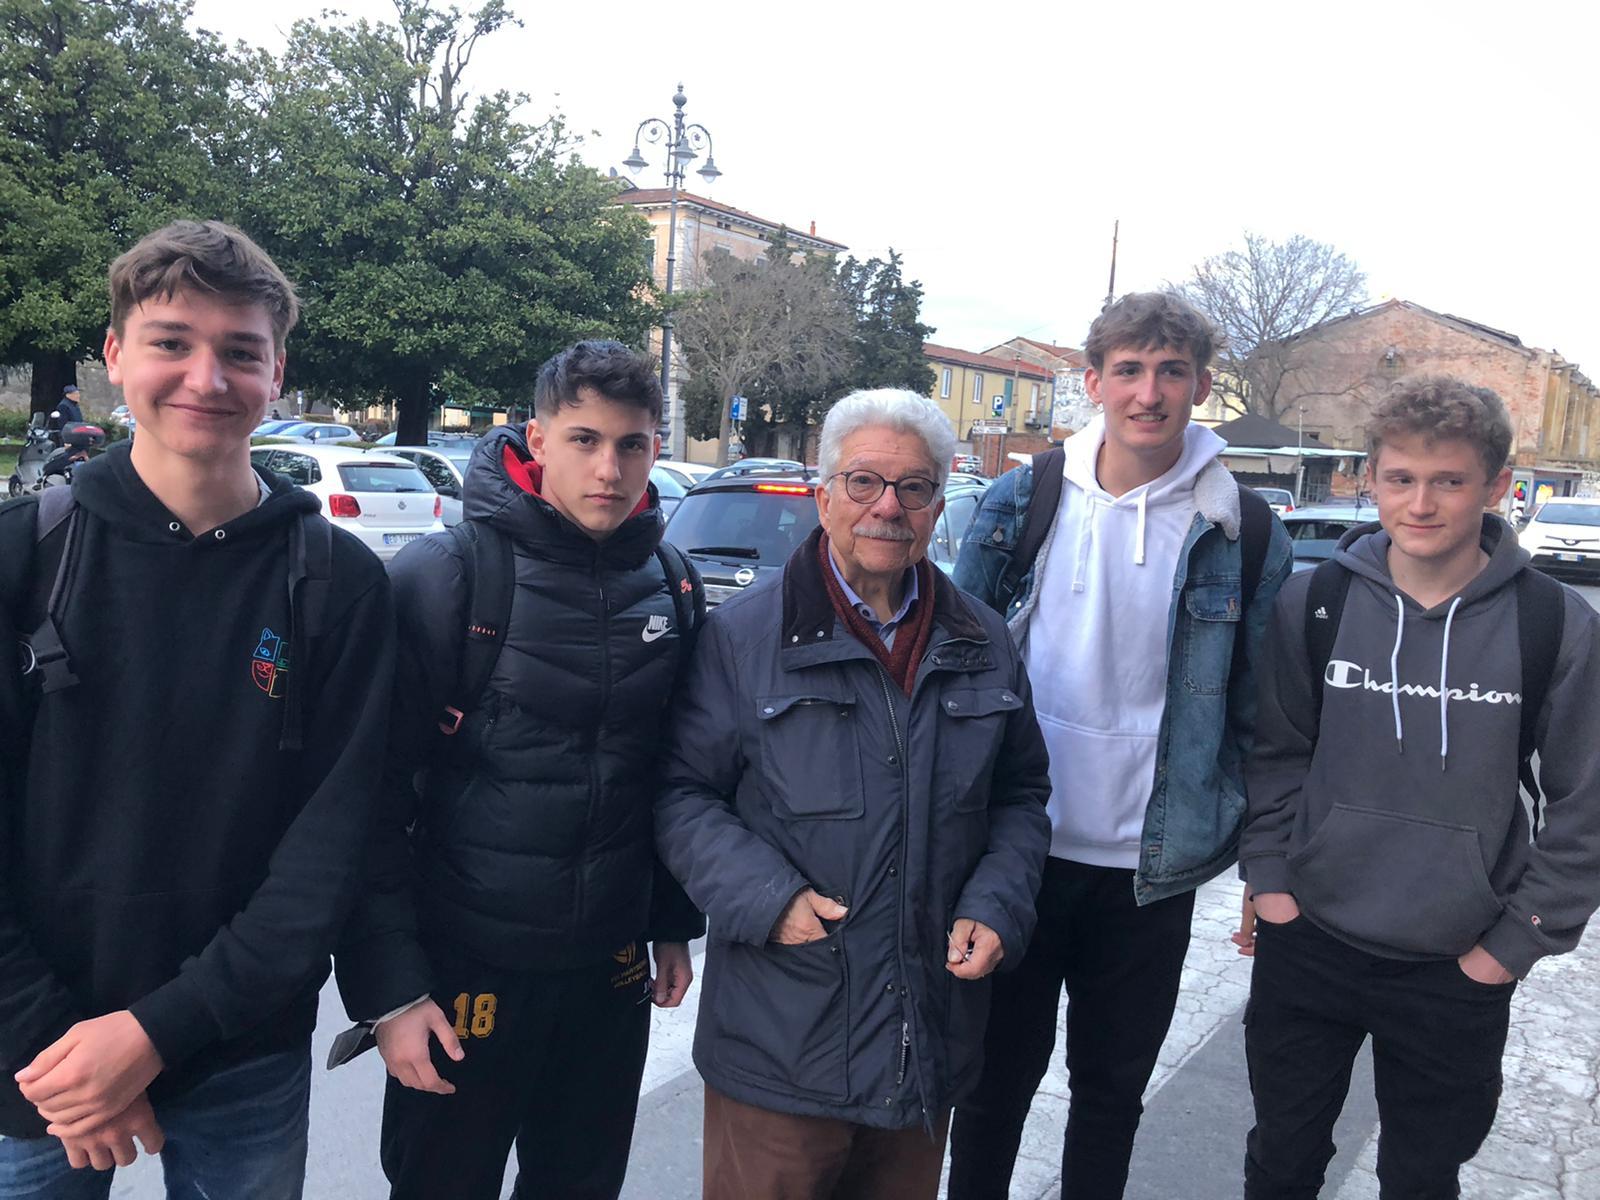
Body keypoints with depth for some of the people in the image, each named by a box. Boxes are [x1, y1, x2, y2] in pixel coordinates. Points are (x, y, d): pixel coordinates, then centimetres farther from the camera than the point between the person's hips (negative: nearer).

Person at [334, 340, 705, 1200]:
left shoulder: (674, 587, 1)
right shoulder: (444, 578, -14)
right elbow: (375, 799, -14)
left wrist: (675, 925, 12)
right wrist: (388, 989, -15)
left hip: (612, 973, 5)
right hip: (465, 974, -4)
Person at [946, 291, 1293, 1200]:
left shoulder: (1246, 532, -3)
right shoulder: (1021, 503, -3)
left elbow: (1257, 710, 2)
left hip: (1153, 868, 0)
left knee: (1114, 1087, 18)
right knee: (998, 1073, 16)